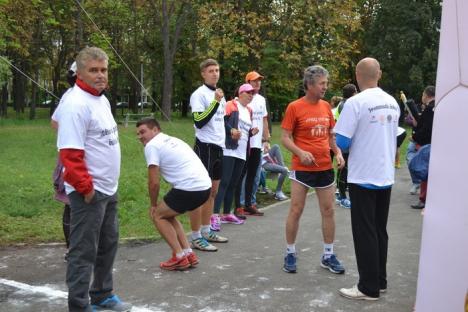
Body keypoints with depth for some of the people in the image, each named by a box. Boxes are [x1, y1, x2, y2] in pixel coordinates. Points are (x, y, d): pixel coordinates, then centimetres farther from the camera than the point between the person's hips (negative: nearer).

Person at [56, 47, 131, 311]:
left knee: (108, 244, 20)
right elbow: (70, 153, -24)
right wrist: (85, 187, -23)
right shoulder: (77, 103, -18)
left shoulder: (102, 99, 12)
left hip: (109, 188, 10)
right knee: (84, 251, -1)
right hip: (89, 191, -10)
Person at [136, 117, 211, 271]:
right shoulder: (172, 140, 26)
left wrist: (153, 205, 12)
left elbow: (154, 182, -6)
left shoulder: (152, 146, -1)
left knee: (158, 215, 12)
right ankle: (188, 254, 20)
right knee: (167, 214, 25)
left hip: (190, 188, -9)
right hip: (204, 186, 9)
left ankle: (179, 257, 7)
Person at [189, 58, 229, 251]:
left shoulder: (219, 94, 17)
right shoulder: (199, 94, -10)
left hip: (219, 147, 9)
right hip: (205, 147, -9)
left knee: (213, 192, 13)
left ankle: (206, 232, 23)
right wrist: (216, 102, -22)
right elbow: (199, 122, -21)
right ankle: (196, 238, 0)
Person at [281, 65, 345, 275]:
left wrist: (338, 152, 1)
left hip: (325, 167, 5)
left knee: (328, 211, 9)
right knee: (296, 211, 2)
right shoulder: (294, 107, -9)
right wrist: (301, 153, -24)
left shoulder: (326, 106, 7)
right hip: (302, 168, -5)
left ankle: (328, 255, 22)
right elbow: (285, 137, -9)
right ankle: (290, 253, 18)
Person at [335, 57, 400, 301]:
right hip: (386, 175, 7)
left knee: (365, 233, 1)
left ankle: (369, 288, 8)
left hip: (363, 177, -6)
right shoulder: (393, 103, 6)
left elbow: (342, 143, -16)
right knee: (380, 231, 15)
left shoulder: (356, 102, -15)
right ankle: (379, 281, 24)